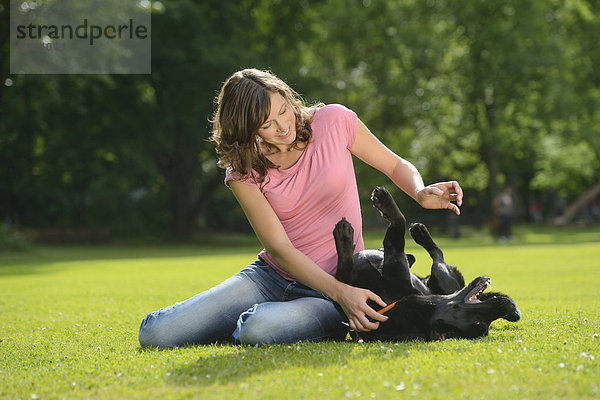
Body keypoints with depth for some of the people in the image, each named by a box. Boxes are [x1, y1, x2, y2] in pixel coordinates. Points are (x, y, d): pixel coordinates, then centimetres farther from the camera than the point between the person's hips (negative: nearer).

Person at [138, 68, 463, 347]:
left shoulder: (333, 121, -6)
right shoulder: (244, 171, -6)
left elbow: (397, 166, 7)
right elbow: (280, 248, -14)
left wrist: (421, 193, -18)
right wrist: (342, 293, -28)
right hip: (271, 277, 2)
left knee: (259, 331, -36)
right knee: (156, 333, -13)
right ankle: (255, 321, 11)